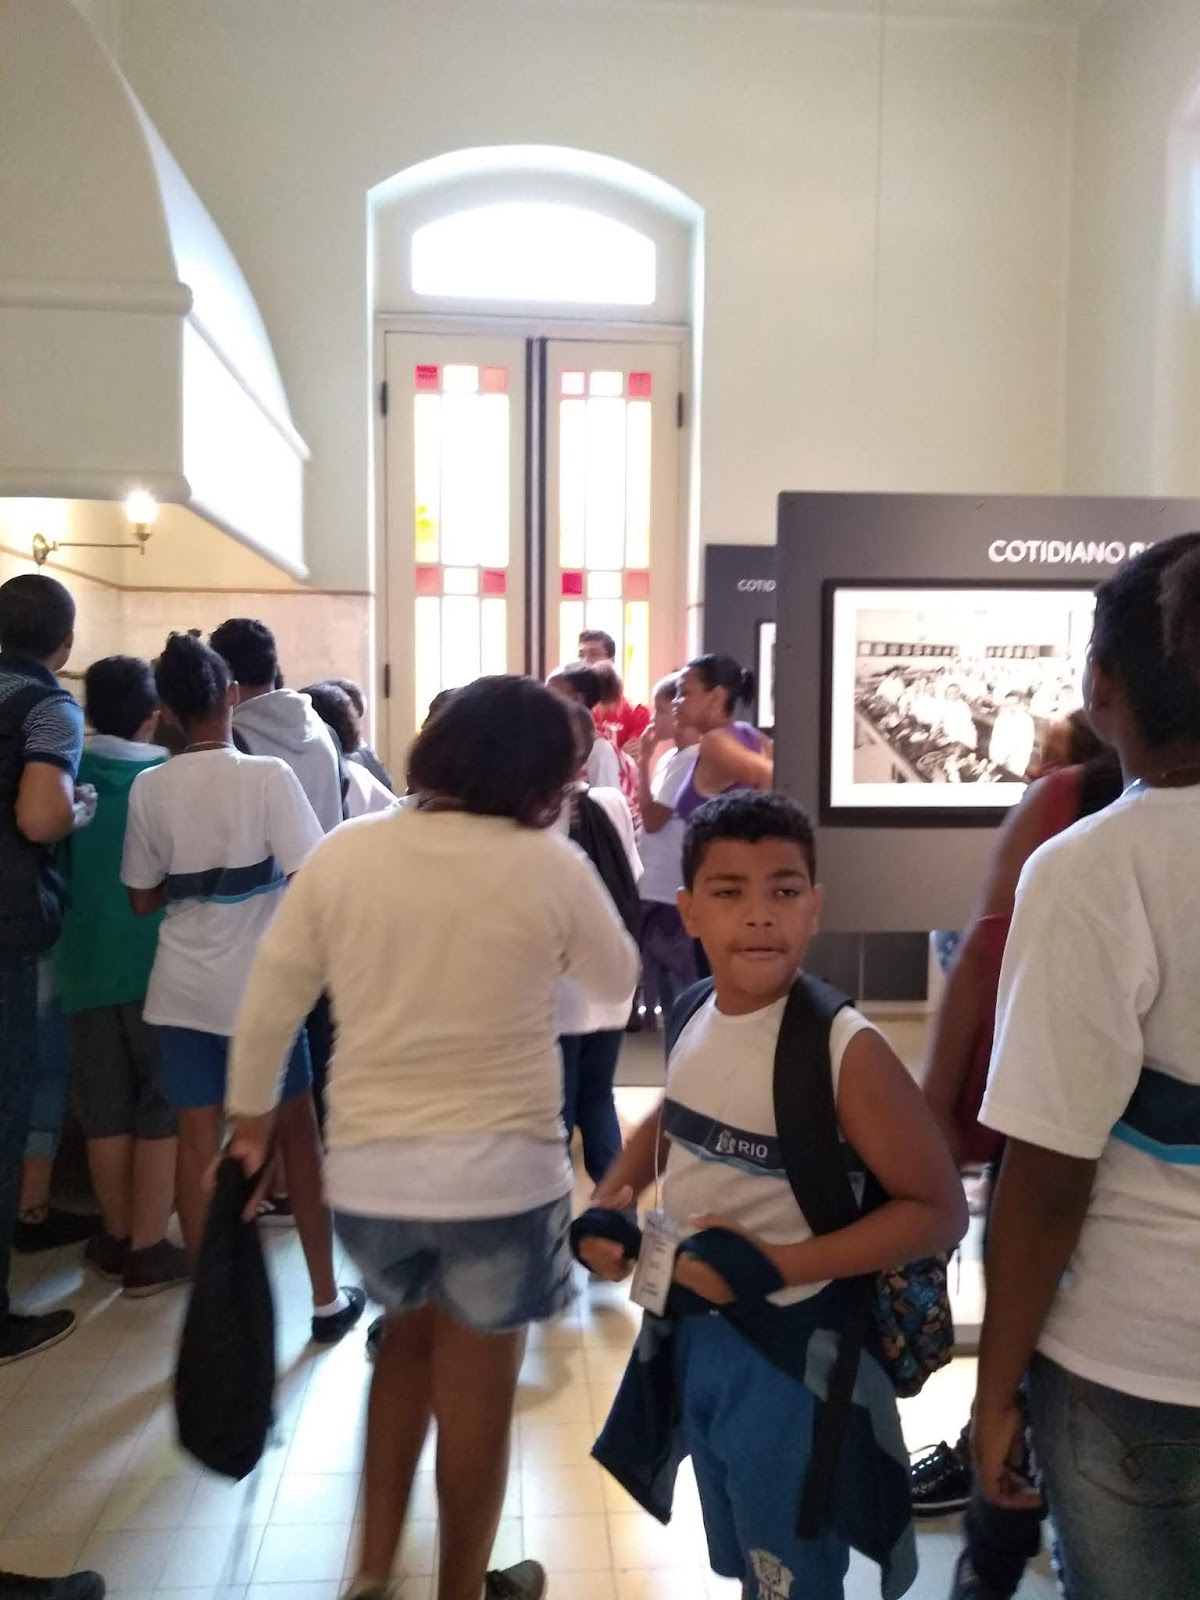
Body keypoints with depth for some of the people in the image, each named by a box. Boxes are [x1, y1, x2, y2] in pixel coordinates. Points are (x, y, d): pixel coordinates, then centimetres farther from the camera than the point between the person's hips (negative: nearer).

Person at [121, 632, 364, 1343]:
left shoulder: (149, 788, -2)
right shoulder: (268, 776, -14)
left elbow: (143, 898, 5)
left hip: (184, 987, 3)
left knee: (199, 1144, 9)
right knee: (298, 1132, 12)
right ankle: (327, 1299, 22)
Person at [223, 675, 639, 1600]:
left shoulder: (343, 852, -5)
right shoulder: (553, 866, -12)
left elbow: (271, 1002, 0)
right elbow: (620, 983, 4)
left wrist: (251, 1119, 13)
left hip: (365, 1164, 4)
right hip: (499, 1170, -3)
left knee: (409, 1335, 30)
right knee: (478, 1385, 17)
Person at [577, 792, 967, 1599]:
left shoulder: (845, 1050, -25)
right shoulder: (698, 1018, -5)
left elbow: (938, 1211, -21)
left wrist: (778, 1266, -25)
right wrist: (612, 1198, -3)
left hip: (789, 1356, -6)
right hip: (692, 1333, 6)